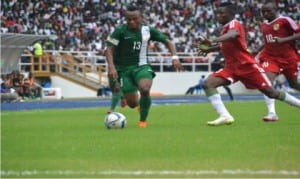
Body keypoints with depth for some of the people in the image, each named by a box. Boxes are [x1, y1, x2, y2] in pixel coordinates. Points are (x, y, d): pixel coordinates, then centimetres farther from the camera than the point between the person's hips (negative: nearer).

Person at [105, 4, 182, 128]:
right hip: (123, 69, -1)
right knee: (132, 104, -6)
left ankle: (143, 120, -6)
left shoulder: (148, 30, 0)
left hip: (141, 67, 1)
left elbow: (167, 41, 8)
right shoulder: (120, 31, -9)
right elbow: (109, 49, -12)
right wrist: (111, 67, -27)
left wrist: (174, 57, -7)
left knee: (145, 90, -30)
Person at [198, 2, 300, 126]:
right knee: (208, 84, -16)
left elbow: (233, 34, -38)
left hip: (247, 66, -8)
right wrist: (209, 49, 8)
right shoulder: (226, 28, 12)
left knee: (271, 93, -1)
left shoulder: (234, 24, -14)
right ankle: (224, 116, -25)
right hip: (232, 67, 8)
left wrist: (213, 41, -52)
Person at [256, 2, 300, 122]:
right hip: (270, 57, 4)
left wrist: (284, 39, -24)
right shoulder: (263, 25, 9)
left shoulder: (285, 20, -10)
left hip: (288, 57, -4)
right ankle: (272, 113, -23)